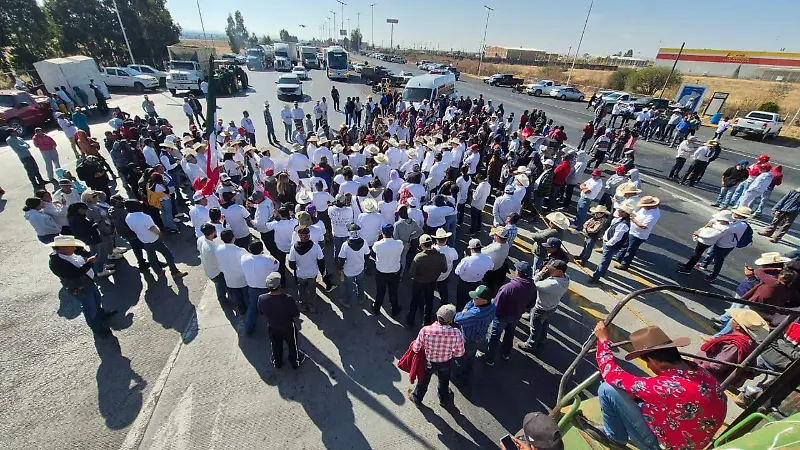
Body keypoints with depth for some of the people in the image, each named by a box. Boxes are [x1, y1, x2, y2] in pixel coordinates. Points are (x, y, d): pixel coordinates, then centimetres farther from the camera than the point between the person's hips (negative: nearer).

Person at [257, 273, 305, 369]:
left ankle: (277, 363, 54)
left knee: (276, 346, 30)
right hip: (288, 328, -2)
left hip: (272, 328, 3)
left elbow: (261, 313, -6)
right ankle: (295, 362, 49)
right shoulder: (288, 299, -37)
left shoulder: (261, 299, -27)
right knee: (292, 345, 26)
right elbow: (296, 316, -22)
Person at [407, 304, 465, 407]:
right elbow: (459, 353, -15)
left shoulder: (426, 330, -36)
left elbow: (416, 349, -21)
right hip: (446, 364, 1)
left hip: (428, 362, -1)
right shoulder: (457, 334, -33)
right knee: (444, 383, 33)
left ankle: (417, 398, 57)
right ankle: (444, 400, 61)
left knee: (423, 381, 30)